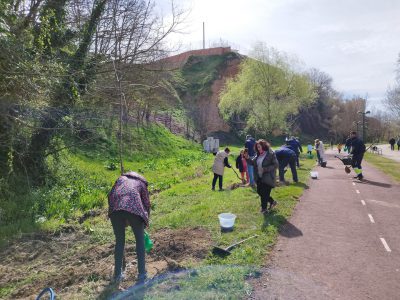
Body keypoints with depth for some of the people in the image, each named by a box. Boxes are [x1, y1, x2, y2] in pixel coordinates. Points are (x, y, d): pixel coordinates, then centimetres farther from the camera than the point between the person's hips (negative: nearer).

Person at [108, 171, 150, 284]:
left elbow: (110, 195, 22)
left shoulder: (121, 178, 33)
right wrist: (145, 222, 35)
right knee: (140, 240, 16)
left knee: (119, 241, 18)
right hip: (134, 208, -2)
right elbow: (146, 203, 24)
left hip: (115, 209, 2)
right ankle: (142, 273, 18)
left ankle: (117, 275, 24)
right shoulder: (141, 183, 28)